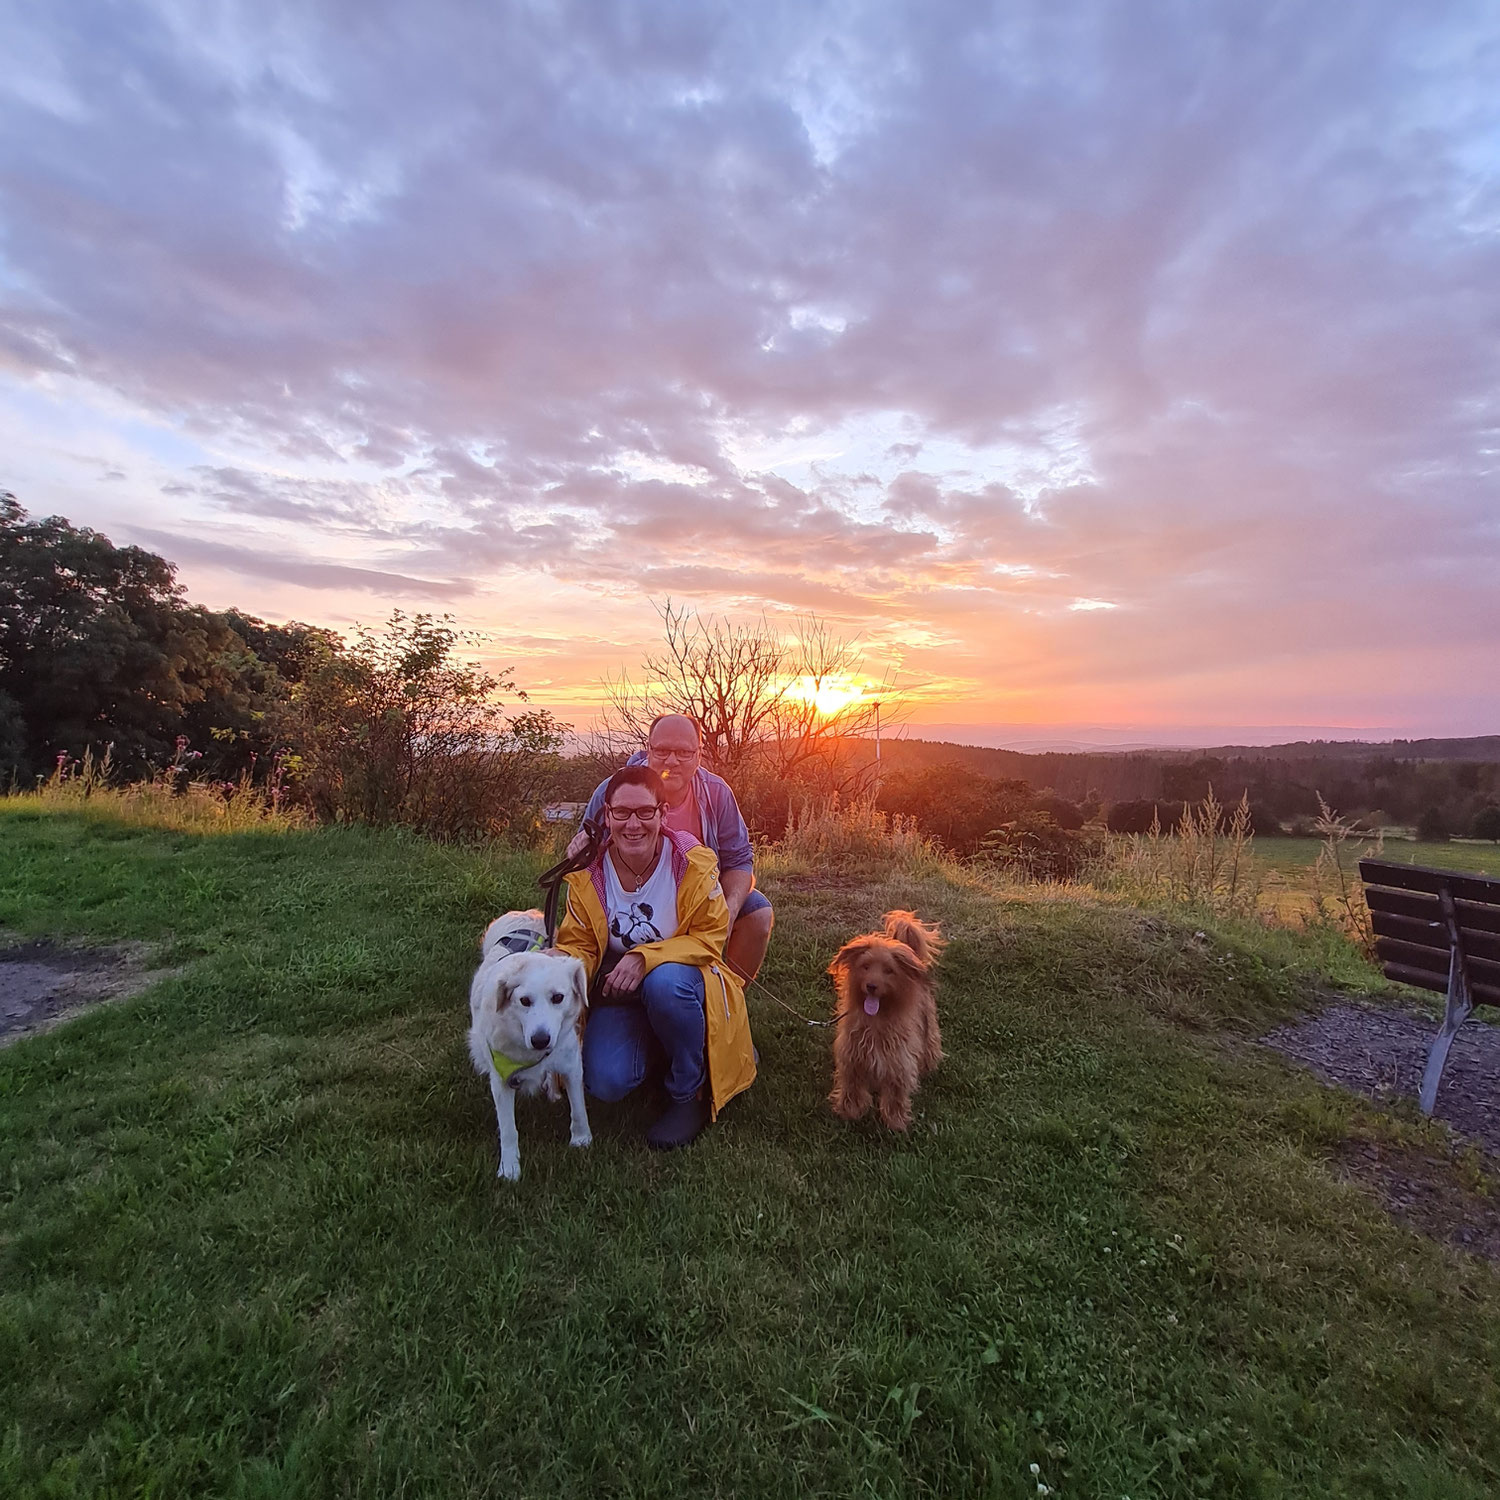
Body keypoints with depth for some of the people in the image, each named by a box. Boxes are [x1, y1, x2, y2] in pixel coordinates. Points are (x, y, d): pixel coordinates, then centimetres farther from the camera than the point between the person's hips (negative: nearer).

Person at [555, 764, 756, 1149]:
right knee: (606, 1082, -21)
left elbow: (710, 936, -14)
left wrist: (646, 957, -29)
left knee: (664, 981, -37)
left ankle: (690, 1095, -9)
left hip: (682, 985, -2)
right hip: (620, 994, 2)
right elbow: (578, 945, -2)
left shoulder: (692, 862, -17)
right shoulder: (588, 873, -9)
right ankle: (655, 1049, 17)